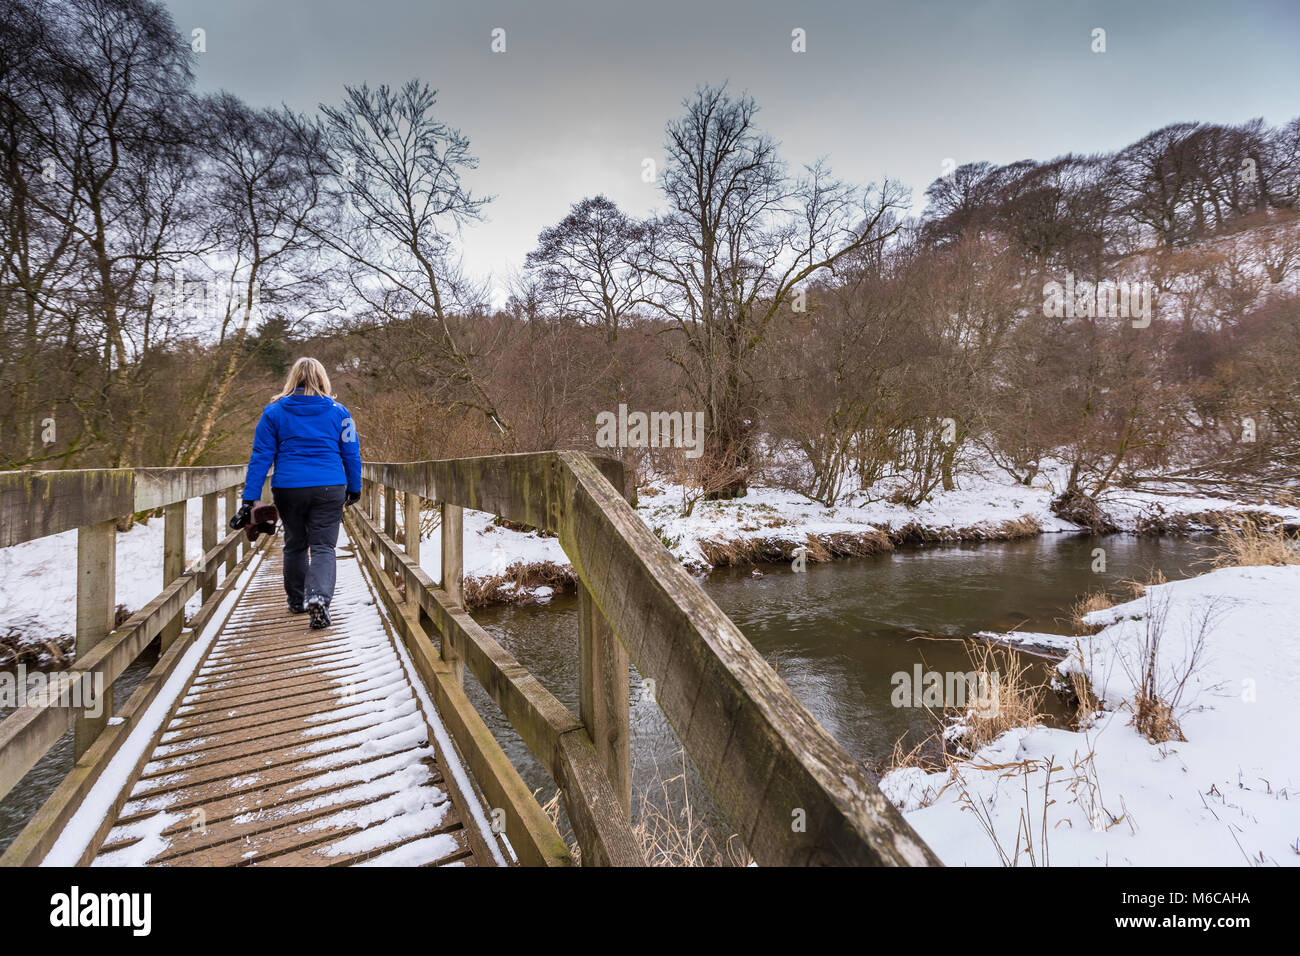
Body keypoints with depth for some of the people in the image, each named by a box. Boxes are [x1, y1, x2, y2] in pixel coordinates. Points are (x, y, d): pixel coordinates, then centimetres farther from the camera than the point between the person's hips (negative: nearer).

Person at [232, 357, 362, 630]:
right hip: (329, 489, -1)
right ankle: (319, 596, -23)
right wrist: (354, 489, 17)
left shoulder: (274, 411, 3)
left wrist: (250, 500, 1)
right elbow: (351, 453, 6)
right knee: (323, 546, 0)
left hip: (288, 489, 1)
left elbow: (260, 457, 1)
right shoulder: (338, 411, 3)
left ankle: (297, 601, 31)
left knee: (295, 544, 18)